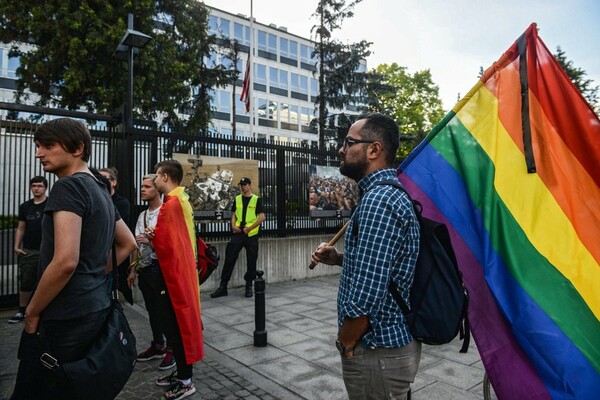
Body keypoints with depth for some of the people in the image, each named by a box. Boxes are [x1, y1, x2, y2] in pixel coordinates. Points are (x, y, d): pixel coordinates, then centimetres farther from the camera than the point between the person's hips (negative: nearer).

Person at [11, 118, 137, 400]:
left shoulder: (68, 186, -15)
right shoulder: (100, 191, 13)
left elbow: (65, 261, -24)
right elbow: (128, 244, 22)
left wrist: (32, 312, -10)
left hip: (65, 315, -9)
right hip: (96, 308, 9)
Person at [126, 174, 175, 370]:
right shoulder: (142, 215, 14)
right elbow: (137, 245, 16)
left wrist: (150, 241, -22)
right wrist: (133, 270, 16)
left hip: (159, 267, -8)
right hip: (144, 268, 8)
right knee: (152, 309, 17)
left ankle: (172, 349, 15)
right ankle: (158, 345, 31)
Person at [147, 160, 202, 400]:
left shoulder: (170, 205, -18)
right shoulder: (182, 201, 12)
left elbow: (162, 244, -19)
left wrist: (150, 237, 0)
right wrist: (155, 237, -3)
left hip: (173, 272, -10)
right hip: (181, 268, 10)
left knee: (175, 324, 0)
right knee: (181, 321, 16)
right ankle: (182, 373, 28)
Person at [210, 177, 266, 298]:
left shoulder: (257, 199, -2)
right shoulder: (237, 199, 11)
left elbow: (262, 217, -8)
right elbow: (234, 215, 16)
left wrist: (249, 228, -14)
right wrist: (233, 226, -3)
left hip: (251, 234, -3)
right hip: (238, 233, 3)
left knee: (251, 261, 4)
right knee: (229, 259, -1)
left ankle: (249, 286, 18)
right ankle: (223, 286, 7)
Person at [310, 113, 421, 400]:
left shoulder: (379, 200, -25)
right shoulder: (391, 193, 8)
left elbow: (365, 296, -28)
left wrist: (346, 344, -12)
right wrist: (339, 259, 4)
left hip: (378, 353, -9)